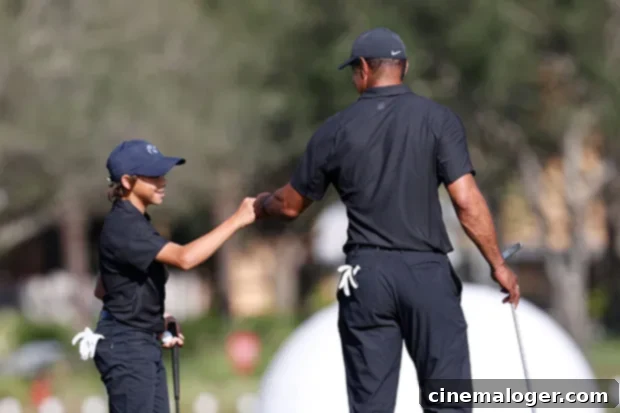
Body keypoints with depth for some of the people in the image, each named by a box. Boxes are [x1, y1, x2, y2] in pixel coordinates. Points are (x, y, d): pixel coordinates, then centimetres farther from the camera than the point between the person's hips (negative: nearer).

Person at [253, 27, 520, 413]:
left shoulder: (336, 130, 6)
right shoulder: (438, 119, -1)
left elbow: (290, 205, 17)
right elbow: (467, 201, -9)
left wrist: (261, 205, 39)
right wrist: (498, 264, -2)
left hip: (366, 274, 2)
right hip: (427, 270, -2)